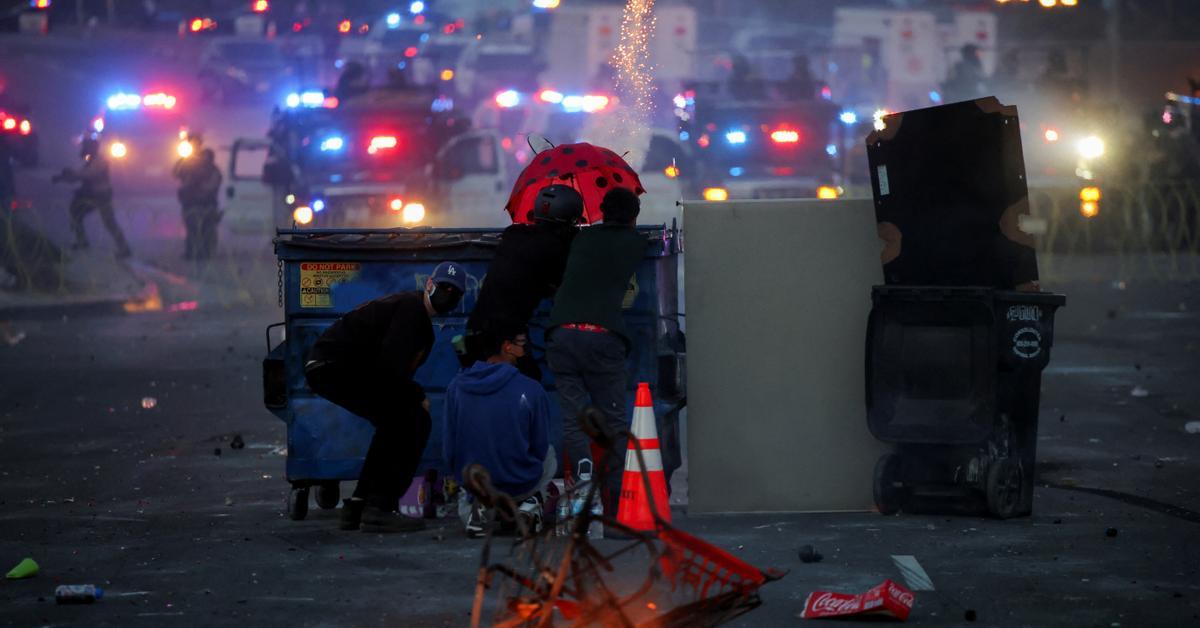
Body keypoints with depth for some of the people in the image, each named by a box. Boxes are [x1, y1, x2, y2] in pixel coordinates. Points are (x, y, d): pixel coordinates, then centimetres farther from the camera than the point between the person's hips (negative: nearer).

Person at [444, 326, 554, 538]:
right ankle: (530, 505, 8)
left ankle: (472, 508, 4)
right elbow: (540, 448, -5)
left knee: (463, 498, 39)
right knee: (550, 456, 32)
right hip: (521, 485, -1)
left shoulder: (456, 387, -10)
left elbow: (449, 451, -3)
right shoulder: (531, 390, -18)